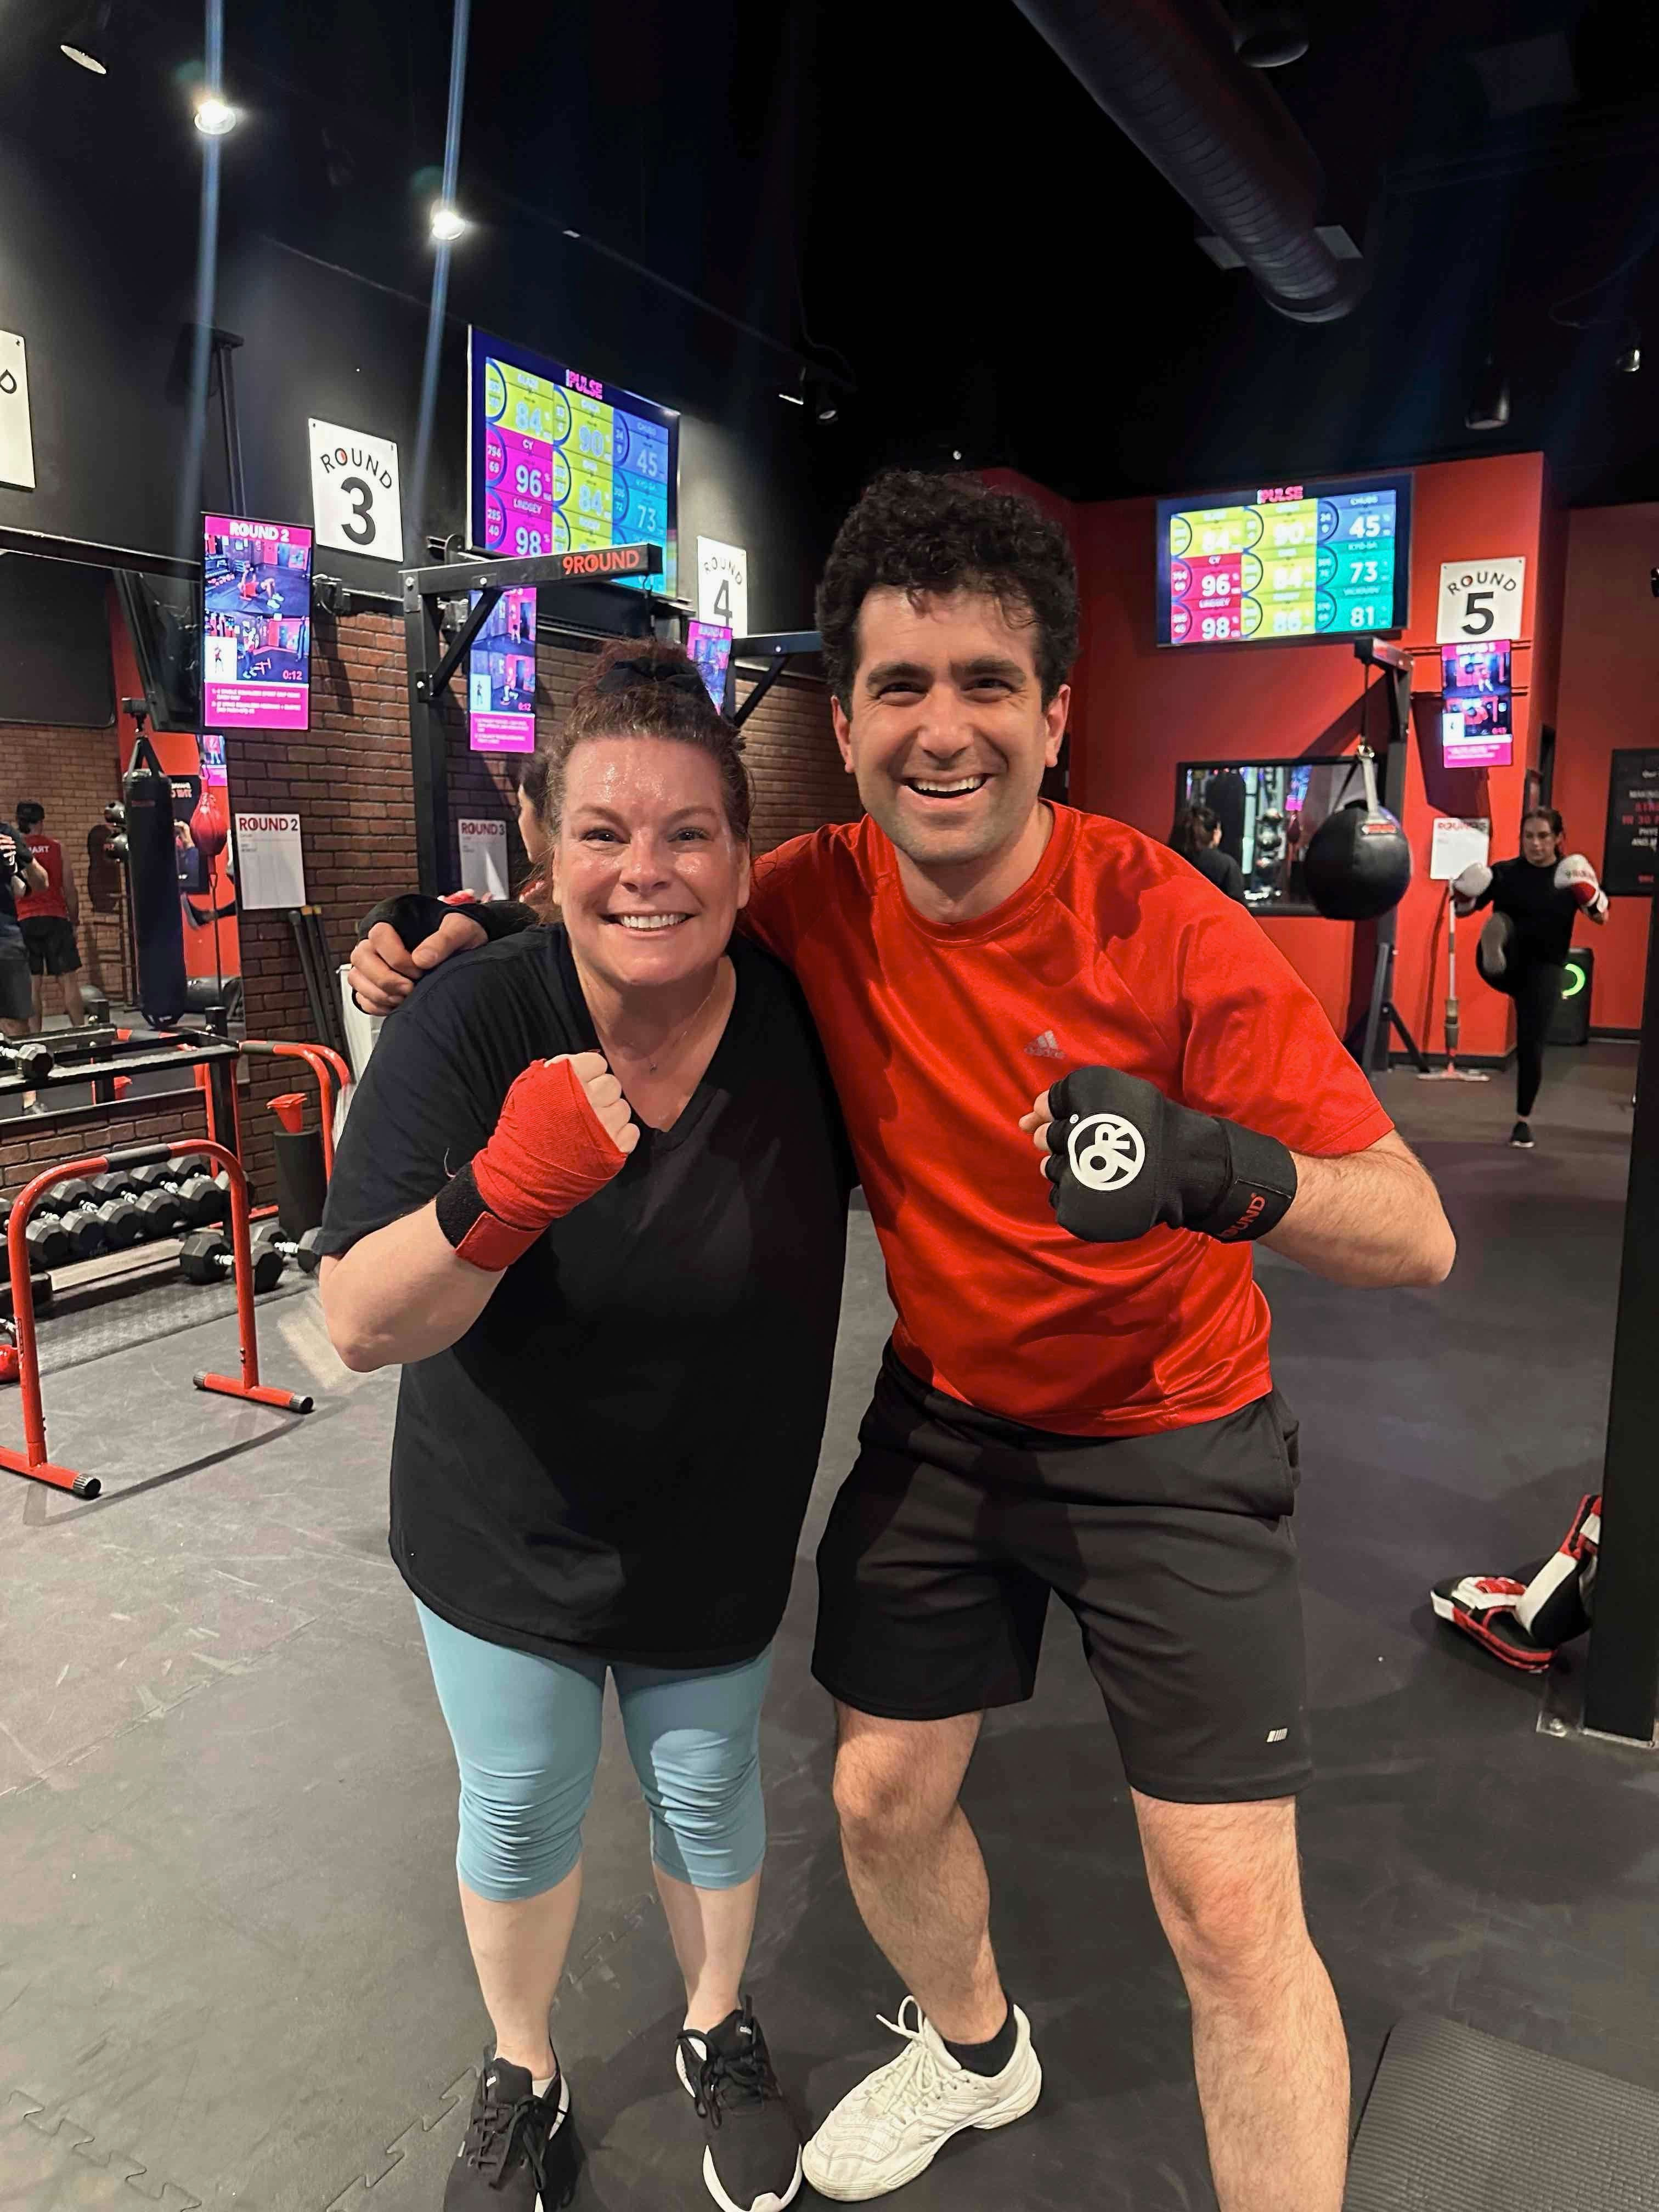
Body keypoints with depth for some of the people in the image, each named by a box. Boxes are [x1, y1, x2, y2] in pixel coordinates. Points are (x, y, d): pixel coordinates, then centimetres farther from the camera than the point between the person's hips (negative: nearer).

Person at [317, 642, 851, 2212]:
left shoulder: (806, 1020, -19)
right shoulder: (473, 1023, -24)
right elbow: (360, 1327, -29)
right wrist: (502, 1196, -46)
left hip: (718, 1540, 1)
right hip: (503, 1539, 0)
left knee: (707, 1800, 23)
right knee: (518, 1816, 21)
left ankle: (720, 2036, 54)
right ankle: (521, 2080, 52)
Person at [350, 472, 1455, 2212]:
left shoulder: (1162, 923, -24)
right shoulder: (818, 901, -13)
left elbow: (1416, 1233, -25)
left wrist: (1229, 1172, -46)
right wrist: (450, 963, -10)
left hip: (1165, 1441, -3)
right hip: (945, 1416, 4)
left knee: (1234, 1915, -2)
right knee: (883, 1798, 16)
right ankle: (975, 2053, 49)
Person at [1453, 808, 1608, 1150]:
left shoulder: (1571, 875, 0)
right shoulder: (1505, 872, -1)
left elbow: (1602, 917, 0)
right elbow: (1465, 910, 4)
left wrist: (1590, 895, -22)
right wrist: (1464, 894, -19)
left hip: (1544, 969, 0)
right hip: (1505, 966, 0)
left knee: (1531, 1047, -3)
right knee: (1500, 921, -31)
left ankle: (1523, 1121, 16)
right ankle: (1493, 956, -66)